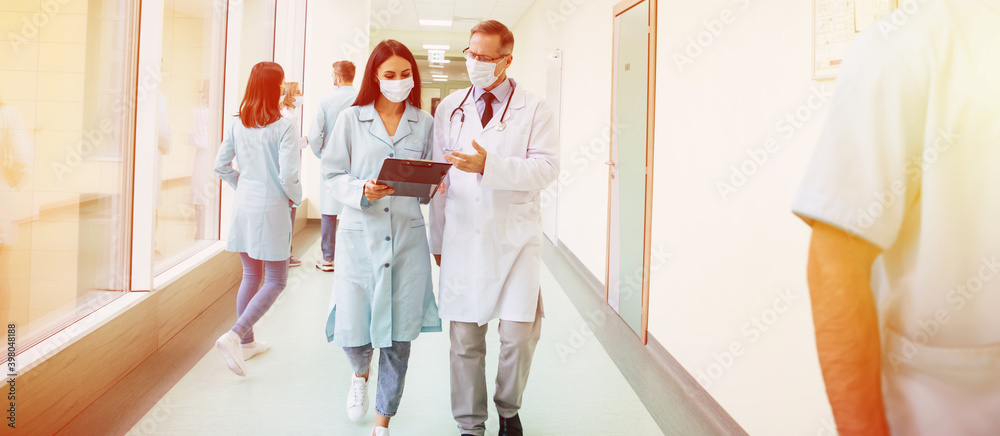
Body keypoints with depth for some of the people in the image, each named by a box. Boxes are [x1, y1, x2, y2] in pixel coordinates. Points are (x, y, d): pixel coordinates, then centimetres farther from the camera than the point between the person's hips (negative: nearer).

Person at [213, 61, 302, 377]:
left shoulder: (236, 125, 3)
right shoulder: (284, 127, -14)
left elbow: (221, 166, 7)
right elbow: (288, 175, -18)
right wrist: (296, 198, 1)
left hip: (243, 207, 6)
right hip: (271, 209, -6)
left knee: (251, 275, 20)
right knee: (276, 281, 5)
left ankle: (247, 341, 28)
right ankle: (233, 336, -10)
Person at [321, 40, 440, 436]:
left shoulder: (424, 124, 7)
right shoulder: (350, 120, 2)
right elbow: (332, 175, 2)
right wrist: (362, 191, -17)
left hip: (407, 237, 1)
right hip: (360, 235, -1)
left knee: (398, 337, 4)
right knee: (352, 332, -2)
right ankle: (361, 374, 37)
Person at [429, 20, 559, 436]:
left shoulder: (534, 109, 3)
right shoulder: (449, 108, 11)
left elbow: (546, 167, -10)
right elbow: (439, 178, 11)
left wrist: (489, 165, -22)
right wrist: (437, 239, 9)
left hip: (515, 238, -2)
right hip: (463, 239, 2)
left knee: (518, 336, -3)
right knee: (465, 339, 5)